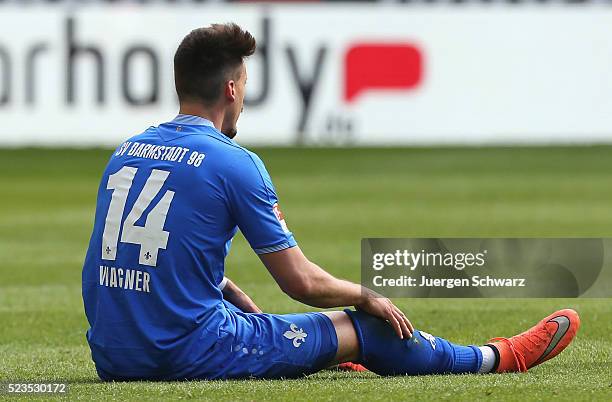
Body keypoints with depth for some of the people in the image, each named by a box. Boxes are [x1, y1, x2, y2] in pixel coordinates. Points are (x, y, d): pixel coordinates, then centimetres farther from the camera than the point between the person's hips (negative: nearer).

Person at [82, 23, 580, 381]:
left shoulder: (125, 153, 11)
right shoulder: (234, 164, -10)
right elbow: (302, 282, -6)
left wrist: (251, 312, 30)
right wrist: (368, 296, 13)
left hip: (111, 356, 6)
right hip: (189, 354, -6)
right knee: (363, 330, 12)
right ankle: (500, 357, 30)